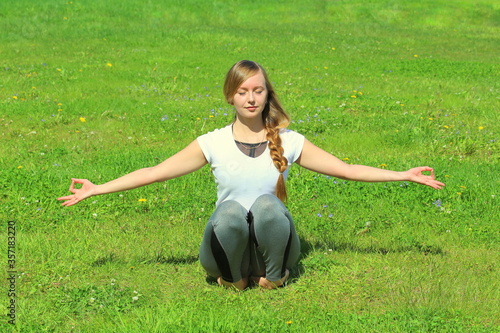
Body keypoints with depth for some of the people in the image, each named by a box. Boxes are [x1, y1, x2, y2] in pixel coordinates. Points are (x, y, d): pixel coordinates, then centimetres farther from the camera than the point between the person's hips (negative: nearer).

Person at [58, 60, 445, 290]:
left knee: (267, 204, -32)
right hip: (228, 247, 0)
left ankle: (274, 277, -7)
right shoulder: (213, 143, -1)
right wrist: (96, 190, -9)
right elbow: (155, 172, -3)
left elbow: (346, 169, 1)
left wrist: (405, 175, -5)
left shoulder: (289, 142, 0)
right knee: (230, 210, -34)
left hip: (271, 246, 0)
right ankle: (233, 279, -5)